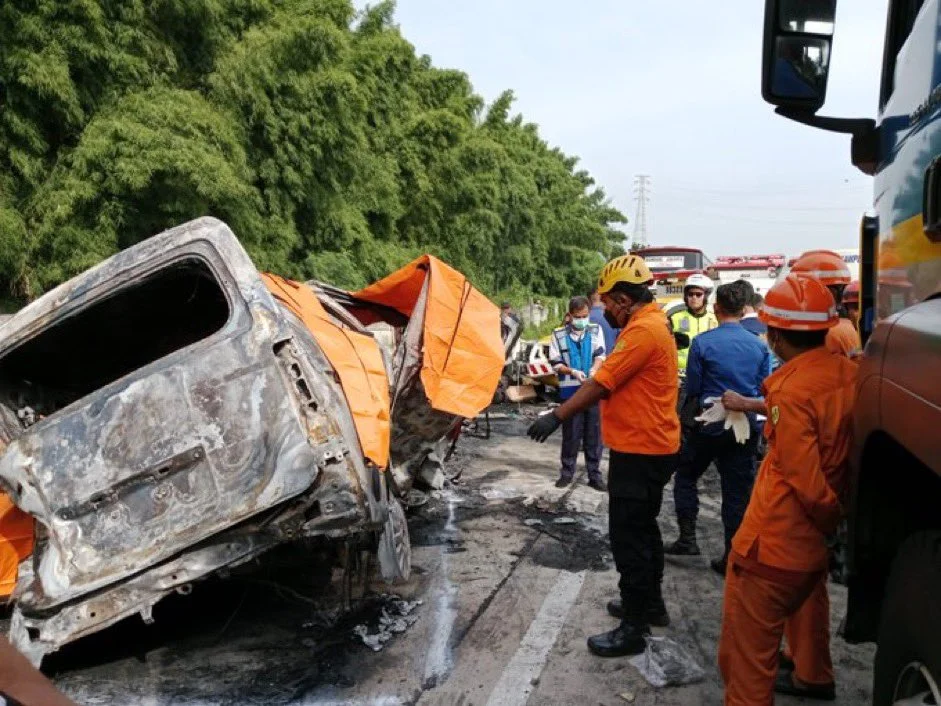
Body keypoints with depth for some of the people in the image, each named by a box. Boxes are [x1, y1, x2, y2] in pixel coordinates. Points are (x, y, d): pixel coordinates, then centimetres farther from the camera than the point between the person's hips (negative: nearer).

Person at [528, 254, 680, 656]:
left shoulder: (643, 330, -20)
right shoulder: (650, 324, 13)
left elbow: (600, 385, -21)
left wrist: (556, 417, -16)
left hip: (640, 451, -11)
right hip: (648, 446, 11)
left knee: (628, 537, -3)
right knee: (642, 530, 21)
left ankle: (633, 628, 7)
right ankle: (650, 604, 35)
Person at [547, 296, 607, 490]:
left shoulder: (596, 330, 6)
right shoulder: (558, 335, 2)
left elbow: (600, 355, -2)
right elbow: (555, 364, 0)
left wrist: (593, 370, -22)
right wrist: (573, 372, -17)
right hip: (570, 390, -1)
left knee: (594, 433, 5)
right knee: (571, 434, 5)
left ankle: (594, 474, 15)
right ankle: (567, 472, 17)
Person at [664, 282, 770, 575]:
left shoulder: (702, 342, -12)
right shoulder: (759, 345, -2)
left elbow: (692, 389, -6)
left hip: (710, 425, -3)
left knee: (686, 476, 17)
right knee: (738, 490, 9)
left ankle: (688, 537, 14)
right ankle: (732, 556, 15)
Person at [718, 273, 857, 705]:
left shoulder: (793, 390, -27)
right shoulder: (846, 372, -4)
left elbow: (807, 483, -25)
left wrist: (834, 518, -5)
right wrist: (750, 405, 28)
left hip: (774, 542, -9)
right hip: (814, 537, 10)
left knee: (746, 645, 1)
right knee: (806, 603, 33)